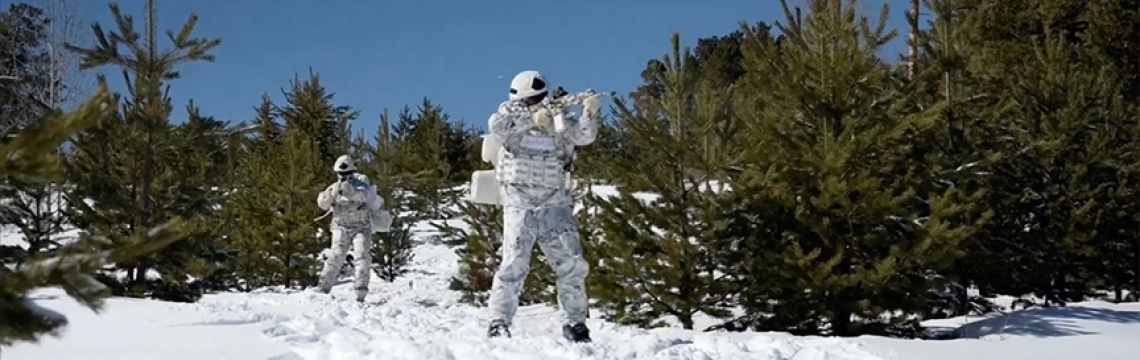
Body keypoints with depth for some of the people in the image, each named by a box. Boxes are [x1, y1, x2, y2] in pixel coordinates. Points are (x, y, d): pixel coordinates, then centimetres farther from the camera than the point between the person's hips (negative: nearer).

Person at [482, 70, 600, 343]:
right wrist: (531, 117, -25)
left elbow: (583, 136, -3)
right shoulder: (512, 118, 4)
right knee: (514, 264, -10)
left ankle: (575, 322, 12)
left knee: (572, 264, 1)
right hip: (520, 204, -3)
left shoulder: (557, 123, 10)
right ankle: (499, 322, -3)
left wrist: (589, 113, -21)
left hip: (555, 204, 3)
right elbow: (496, 129, -17)